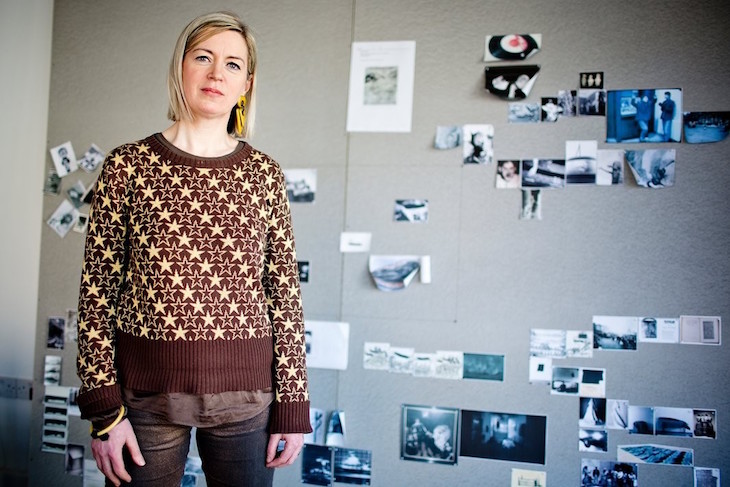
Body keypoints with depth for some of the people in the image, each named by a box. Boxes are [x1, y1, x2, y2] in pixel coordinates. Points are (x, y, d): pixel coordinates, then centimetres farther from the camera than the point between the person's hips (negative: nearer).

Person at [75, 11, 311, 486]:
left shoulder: (264, 174, 2)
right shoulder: (128, 166, -2)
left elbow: (285, 292, 2)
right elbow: (98, 289, -2)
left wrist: (292, 406, 0)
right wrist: (104, 408, -5)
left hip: (247, 393, 1)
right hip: (146, 393, -1)